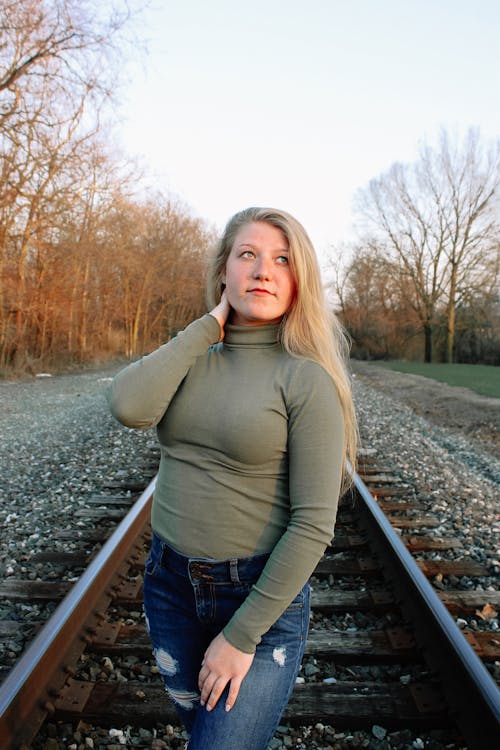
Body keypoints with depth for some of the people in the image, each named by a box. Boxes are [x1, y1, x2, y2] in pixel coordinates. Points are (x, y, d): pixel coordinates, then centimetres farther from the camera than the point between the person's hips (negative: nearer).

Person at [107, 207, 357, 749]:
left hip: (263, 593, -5)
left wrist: (241, 636, -14)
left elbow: (313, 524, -18)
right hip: (171, 583, 5)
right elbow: (129, 408, -21)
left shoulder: (306, 379, -16)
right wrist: (209, 326, -14)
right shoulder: (193, 357, 0)